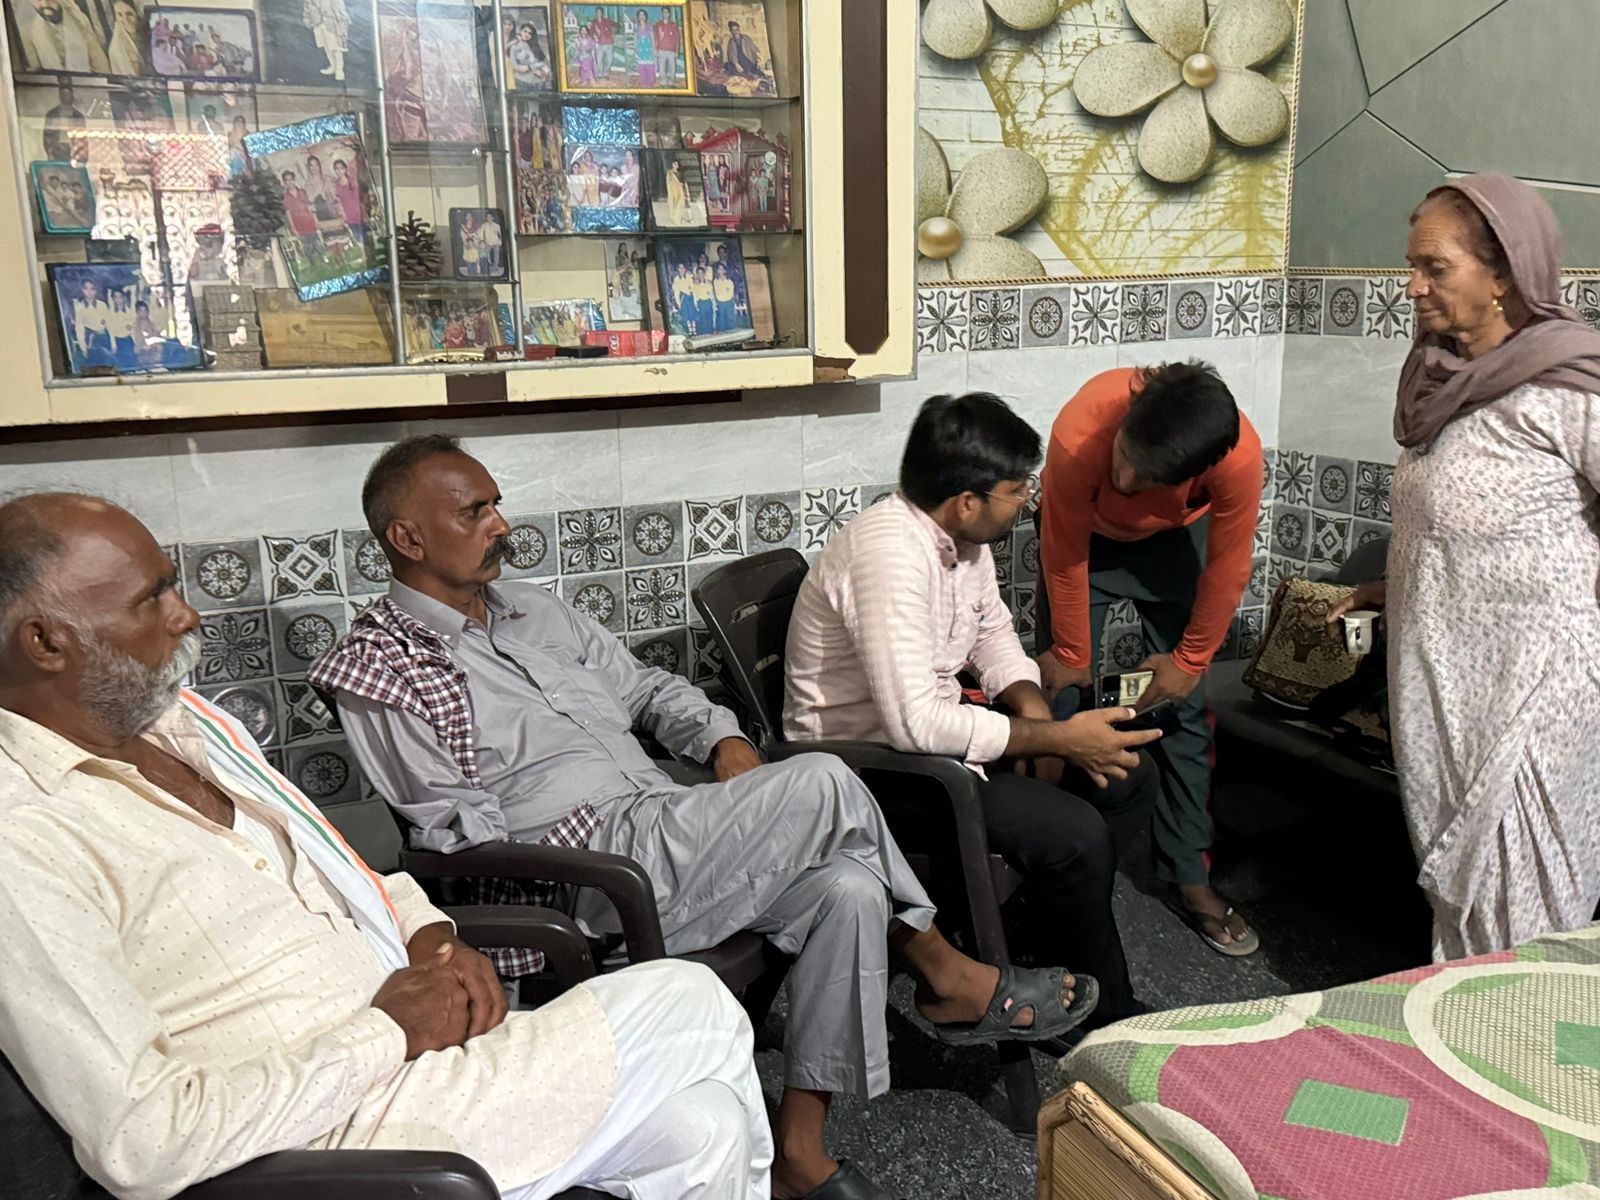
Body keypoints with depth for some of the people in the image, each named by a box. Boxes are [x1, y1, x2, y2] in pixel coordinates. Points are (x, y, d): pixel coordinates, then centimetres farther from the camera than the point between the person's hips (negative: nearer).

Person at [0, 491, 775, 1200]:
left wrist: (428, 936, 0)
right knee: (692, 1012, -8)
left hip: (400, 1044, 8)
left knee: (702, 1122, -4)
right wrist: (385, 1034, -17)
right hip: (334, 1137, -8)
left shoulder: (174, 716, 7)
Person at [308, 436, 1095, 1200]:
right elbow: (458, 831, -10)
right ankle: (946, 978, 4)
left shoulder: (530, 611, 19)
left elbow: (645, 686, 24)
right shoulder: (378, 671, -4)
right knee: (822, 785, -20)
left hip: (665, 834, 7)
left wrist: (722, 738, 3)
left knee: (848, 889, -16)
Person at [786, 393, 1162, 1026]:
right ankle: (1105, 1012, 2)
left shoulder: (962, 535, 0)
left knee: (1128, 776, 4)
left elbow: (992, 633, 16)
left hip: (933, 727, 10)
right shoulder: (889, 554, -29)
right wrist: (1057, 737, -27)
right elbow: (915, 723, -35)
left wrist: (1033, 708, -5)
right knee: (1072, 831, -23)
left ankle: (1051, 937, 18)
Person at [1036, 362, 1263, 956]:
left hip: (1172, 540, 1)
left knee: (1184, 709, 0)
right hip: (1085, 534, -1)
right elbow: (1065, 555, -24)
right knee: (1065, 700, -4)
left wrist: (1190, 660, -8)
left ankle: (1189, 879, 12)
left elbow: (1226, 565, -18)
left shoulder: (1240, 456, -36)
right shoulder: (1079, 433, -40)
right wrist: (1070, 655, -12)